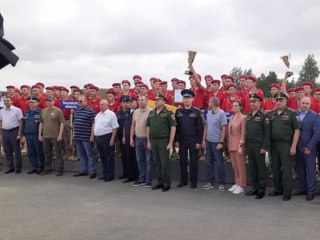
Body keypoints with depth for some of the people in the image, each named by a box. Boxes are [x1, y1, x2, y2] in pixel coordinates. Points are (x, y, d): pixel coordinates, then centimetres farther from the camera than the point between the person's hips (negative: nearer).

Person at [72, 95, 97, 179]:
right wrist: (74, 133, 16)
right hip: (77, 137, 7)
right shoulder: (76, 110, 14)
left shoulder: (90, 111, -9)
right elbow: (73, 123, 21)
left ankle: (92, 172, 5)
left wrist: (92, 135, -17)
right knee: (81, 155, 14)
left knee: (90, 155, -1)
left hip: (87, 137, -7)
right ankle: (83, 170, 23)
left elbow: (94, 124, -13)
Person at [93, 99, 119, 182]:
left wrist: (112, 139, -18)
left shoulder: (111, 114, -9)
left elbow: (115, 128, -13)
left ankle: (110, 175, 7)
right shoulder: (98, 114, 15)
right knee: (102, 157, 14)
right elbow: (95, 125, 21)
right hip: (98, 138, 8)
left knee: (109, 157, 0)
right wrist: (94, 136, 13)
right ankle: (105, 174, 24)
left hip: (107, 138, -7)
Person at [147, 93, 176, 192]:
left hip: (164, 140, -6)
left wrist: (170, 143, -14)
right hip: (153, 140, 6)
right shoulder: (151, 113, 11)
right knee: (157, 163, 12)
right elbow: (148, 127, 16)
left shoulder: (168, 113, -6)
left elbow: (173, 128, -10)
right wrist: (148, 141, 11)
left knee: (164, 163, -2)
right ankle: (160, 181, 23)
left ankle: (166, 183, 9)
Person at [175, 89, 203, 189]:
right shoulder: (178, 112, 6)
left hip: (193, 140, -3)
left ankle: (193, 181, 14)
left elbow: (200, 128, -5)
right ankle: (183, 180, 20)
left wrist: (199, 141, -10)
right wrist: (176, 140, 1)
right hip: (182, 140, 3)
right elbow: (175, 126, 6)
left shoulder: (197, 112, -3)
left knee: (193, 161, 5)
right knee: (182, 161, 9)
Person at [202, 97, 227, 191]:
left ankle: (221, 183, 13)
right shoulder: (208, 113, 8)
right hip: (208, 141, 6)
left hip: (217, 142, -6)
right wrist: (204, 140, 10)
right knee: (209, 162, 12)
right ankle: (210, 182, 21)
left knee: (219, 162, 3)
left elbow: (224, 129, -13)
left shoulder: (221, 113, -11)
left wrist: (221, 142, -16)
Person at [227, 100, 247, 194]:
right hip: (231, 144, 7)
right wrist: (228, 143, 13)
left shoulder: (243, 118, -9)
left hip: (238, 145, -7)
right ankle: (237, 184, 24)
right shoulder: (231, 118, 13)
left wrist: (241, 146, -16)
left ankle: (241, 186, 8)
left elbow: (243, 133, -12)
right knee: (234, 166, 13)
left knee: (240, 166, 0)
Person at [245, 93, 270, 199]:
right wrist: (245, 144, 12)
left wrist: (265, 147, -17)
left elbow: (267, 133, -12)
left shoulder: (264, 116, -8)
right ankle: (255, 187, 22)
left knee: (261, 168, 2)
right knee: (252, 167, 11)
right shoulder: (248, 115, 12)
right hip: (249, 145, 6)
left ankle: (261, 190, 9)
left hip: (259, 145, -6)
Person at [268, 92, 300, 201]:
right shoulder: (271, 114, 9)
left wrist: (293, 146, -11)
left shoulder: (291, 114, -1)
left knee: (286, 169, 0)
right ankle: (278, 189, 25)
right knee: (275, 168, 11)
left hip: (286, 144, -4)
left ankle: (287, 192, 9)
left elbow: (297, 130, -5)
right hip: (273, 144, 4)